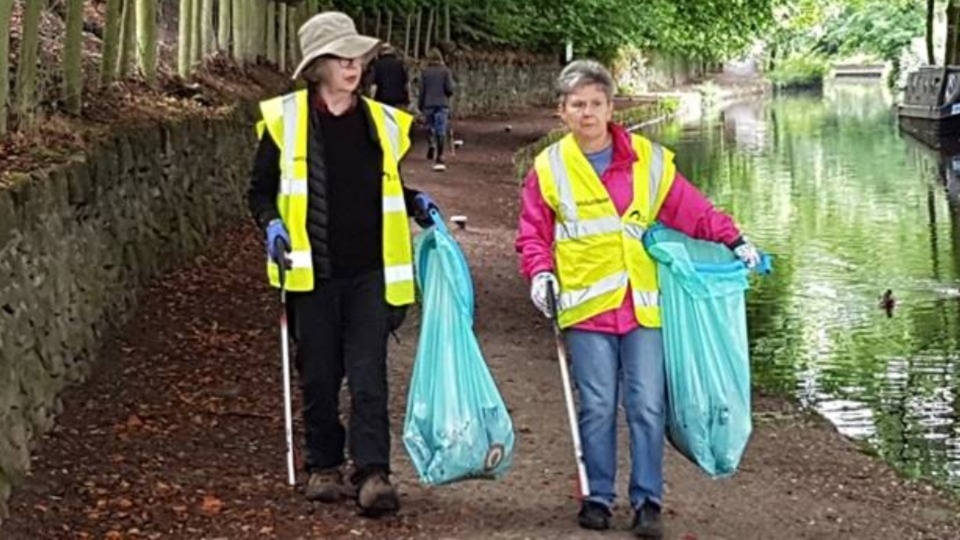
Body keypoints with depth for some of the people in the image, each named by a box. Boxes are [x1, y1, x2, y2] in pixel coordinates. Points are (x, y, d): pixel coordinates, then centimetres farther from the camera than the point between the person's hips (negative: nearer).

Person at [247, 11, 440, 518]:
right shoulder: (285, 118, 0)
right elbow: (261, 190, 6)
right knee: (318, 376, 8)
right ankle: (323, 466, 23)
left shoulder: (381, 121, 8)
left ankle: (373, 474, -7)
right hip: (312, 272, -1)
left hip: (369, 272, 1)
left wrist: (415, 203, 2)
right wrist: (272, 224, -13)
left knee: (368, 376, -6)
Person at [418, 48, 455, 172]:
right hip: (442, 104, -1)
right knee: (441, 131, -3)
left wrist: (420, 106, 12)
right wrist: (454, 86, 15)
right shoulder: (445, 71, -2)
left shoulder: (425, 72, 1)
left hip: (428, 105, 1)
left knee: (431, 128, 22)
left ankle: (432, 144, 1)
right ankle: (439, 158, -9)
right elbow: (449, 89, -7)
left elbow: (422, 91, 3)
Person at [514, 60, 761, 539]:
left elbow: (690, 208, 9)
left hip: (643, 304, 1)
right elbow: (532, 233, 8)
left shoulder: (649, 160, 6)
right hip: (586, 305, -1)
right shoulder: (549, 168, 4)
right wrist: (540, 272, -8)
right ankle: (597, 498, 15)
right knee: (597, 406, 2)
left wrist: (733, 240, 2)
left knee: (647, 406, 0)